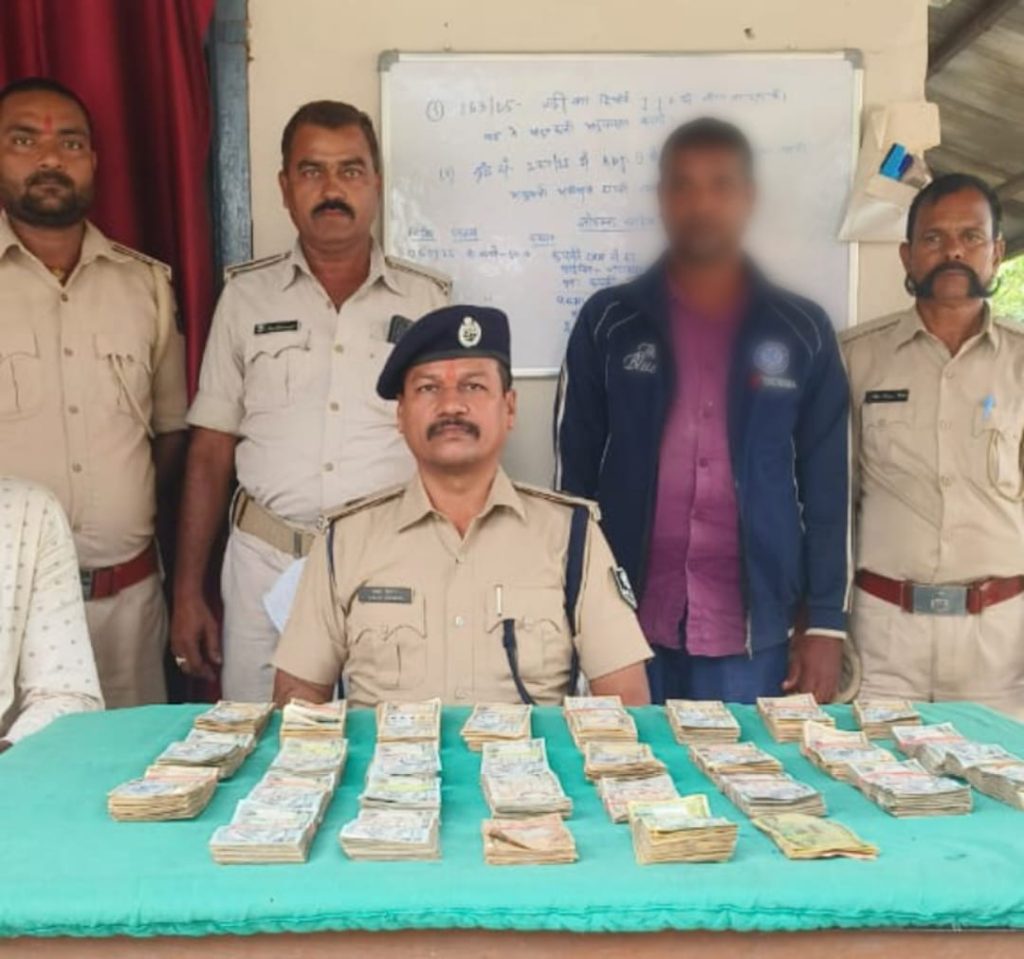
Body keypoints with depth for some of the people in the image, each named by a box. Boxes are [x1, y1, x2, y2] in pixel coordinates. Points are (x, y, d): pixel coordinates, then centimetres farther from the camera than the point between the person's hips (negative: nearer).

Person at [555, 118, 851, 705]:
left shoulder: (804, 332, 2)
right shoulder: (607, 323, 1)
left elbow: (827, 488, 2)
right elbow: (574, 475, 2)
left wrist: (826, 624, -1)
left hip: (756, 633, 1)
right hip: (628, 624, 0)